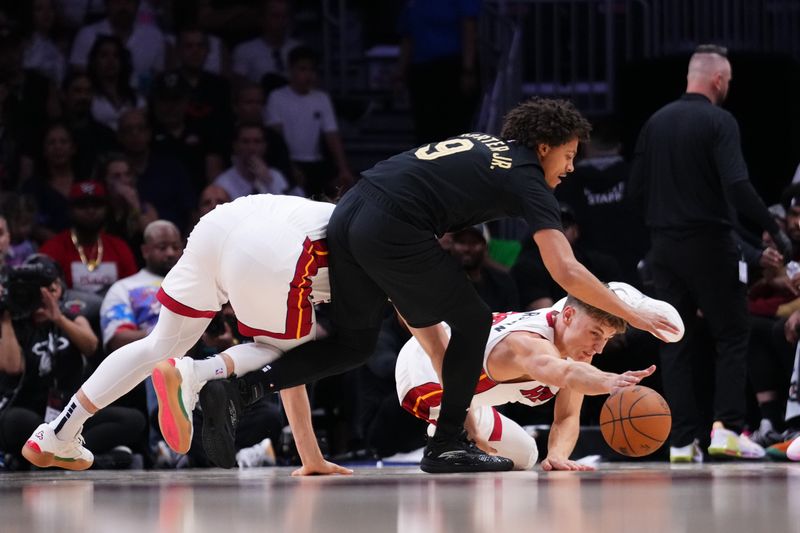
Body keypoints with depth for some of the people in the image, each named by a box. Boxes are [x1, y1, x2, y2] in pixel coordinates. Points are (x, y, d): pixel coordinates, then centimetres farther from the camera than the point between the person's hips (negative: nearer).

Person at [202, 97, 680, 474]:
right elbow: (567, 272, -4)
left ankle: (235, 390, 3)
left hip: (348, 213, 8)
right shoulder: (528, 180, 3)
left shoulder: (480, 142, 26)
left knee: (354, 343, 17)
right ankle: (448, 444, 13)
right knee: (473, 322, 10)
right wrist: (633, 315, 3)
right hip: (393, 229, -8)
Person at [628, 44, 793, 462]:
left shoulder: (656, 122, 8)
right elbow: (737, 185, -21)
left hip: (664, 246, 5)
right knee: (731, 335, 5)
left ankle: (682, 440, 3)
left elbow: (636, 187, 9)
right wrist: (774, 229, -16)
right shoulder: (718, 121, -10)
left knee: (675, 345, 7)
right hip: (708, 243, -5)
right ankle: (727, 427, -7)